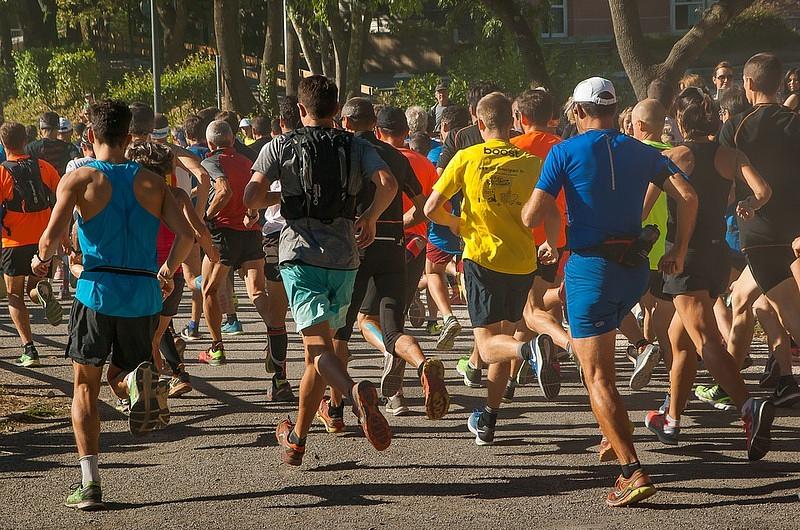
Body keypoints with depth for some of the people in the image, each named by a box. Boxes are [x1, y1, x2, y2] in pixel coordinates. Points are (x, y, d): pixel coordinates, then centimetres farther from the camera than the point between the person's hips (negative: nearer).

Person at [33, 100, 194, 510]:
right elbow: (185, 235, 1)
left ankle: (89, 483, -2)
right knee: (118, 378, 21)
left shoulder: (79, 179, -1)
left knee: (85, 386, 8)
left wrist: (41, 260, 10)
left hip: (98, 291, -3)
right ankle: (140, 380, -18)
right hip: (144, 294, 3)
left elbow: (52, 237, -12)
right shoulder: (151, 181, 8)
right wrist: (168, 271, 19)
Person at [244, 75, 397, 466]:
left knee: (319, 347, -13)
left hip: (300, 254, -3)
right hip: (343, 257, 3)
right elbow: (388, 184, -9)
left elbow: (251, 198, -7)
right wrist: (369, 218, 9)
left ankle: (357, 393, -44)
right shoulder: (356, 147, 8)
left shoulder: (280, 147, 3)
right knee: (317, 349, 16)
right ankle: (297, 437, 22)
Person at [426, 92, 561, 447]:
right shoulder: (531, 162, 0)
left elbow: (432, 209, -4)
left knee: (488, 346, -2)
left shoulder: (467, 158, -4)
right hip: (522, 263, 3)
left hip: (482, 258, -3)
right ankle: (488, 421, 18)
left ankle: (530, 351, -36)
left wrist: (455, 223, 18)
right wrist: (550, 245, 22)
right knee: (504, 336, 17)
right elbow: (552, 214, 1)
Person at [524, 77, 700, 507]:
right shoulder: (641, 152, 8)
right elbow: (687, 197, -1)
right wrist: (679, 251, 9)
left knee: (598, 379, -5)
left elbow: (532, 217, -10)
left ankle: (633, 472, -17)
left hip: (590, 268, -5)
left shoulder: (565, 152, -4)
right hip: (635, 267, 5)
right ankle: (614, 434, 27)